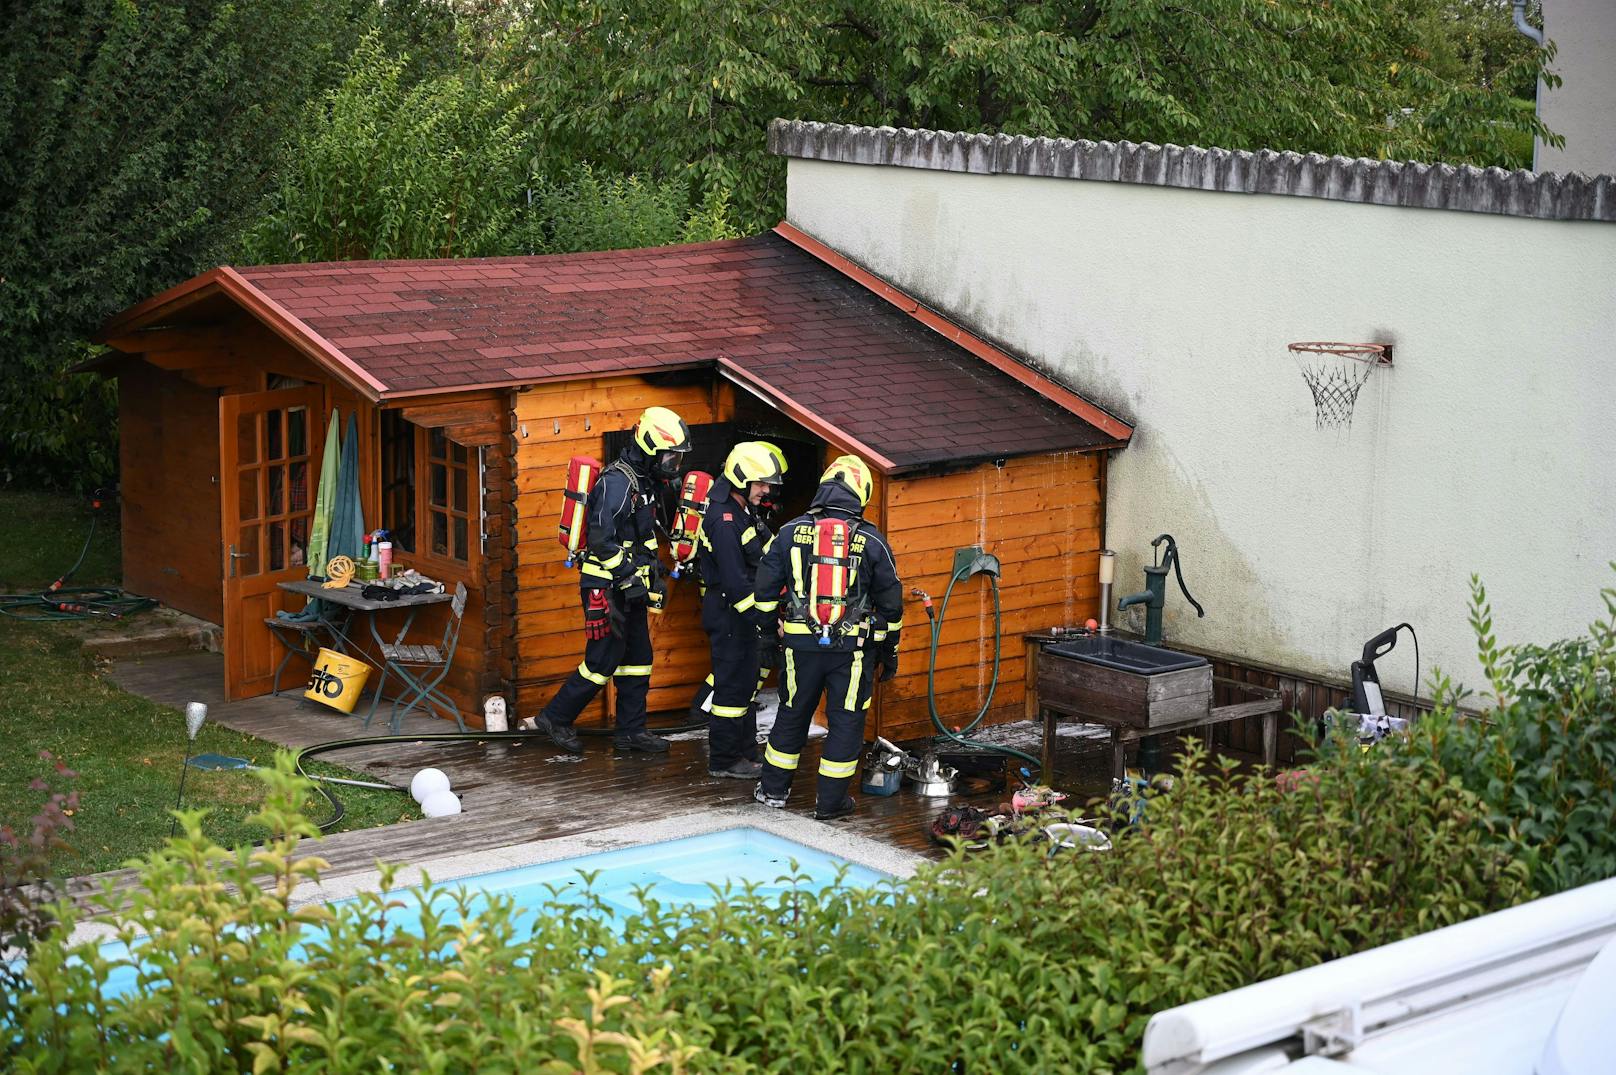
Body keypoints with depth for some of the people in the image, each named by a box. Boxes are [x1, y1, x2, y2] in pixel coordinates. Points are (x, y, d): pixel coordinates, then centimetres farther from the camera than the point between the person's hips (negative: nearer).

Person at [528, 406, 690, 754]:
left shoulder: (643, 483, 14)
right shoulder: (616, 483, -18)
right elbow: (603, 539, -25)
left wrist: (655, 579, 22)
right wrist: (630, 578, -25)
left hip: (629, 588, 10)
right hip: (606, 587, -10)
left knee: (638, 659, 11)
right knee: (603, 660, -5)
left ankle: (631, 730, 19)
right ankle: (554, 718, 7)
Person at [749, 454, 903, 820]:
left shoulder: (791, 533, 0)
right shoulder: (872, 542, -3)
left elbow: (765, 588, 4)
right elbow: (890, 601, 4)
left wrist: (765, 627, 20)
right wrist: (890, 650, 15)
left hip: (802, 643, 2)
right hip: (854, 648, -2)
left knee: (793, 714, 17)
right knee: (846, 721, 8)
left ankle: (773, 789, 27)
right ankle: (830, 801, 11)